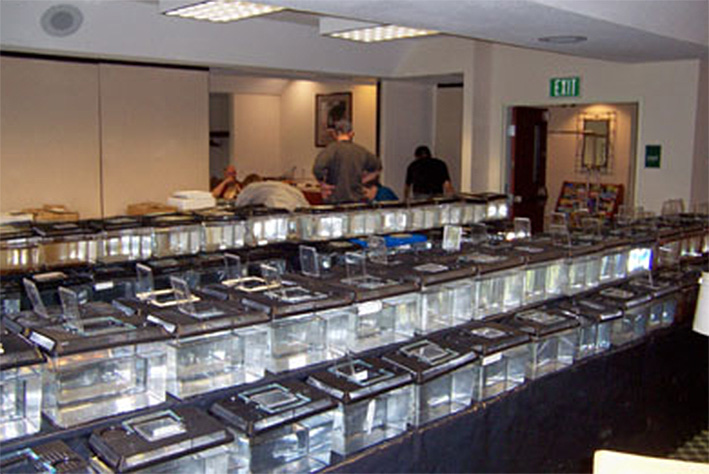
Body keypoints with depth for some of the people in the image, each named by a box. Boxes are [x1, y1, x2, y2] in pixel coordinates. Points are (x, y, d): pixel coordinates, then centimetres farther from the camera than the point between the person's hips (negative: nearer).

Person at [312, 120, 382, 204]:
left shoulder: (332, 148, -9)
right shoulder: (361, 151, 7)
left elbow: (318, 168, -25)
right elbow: (377, 168, 24)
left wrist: (323, 185, -9)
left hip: (336, 200, -4)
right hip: (357, 199, 4)